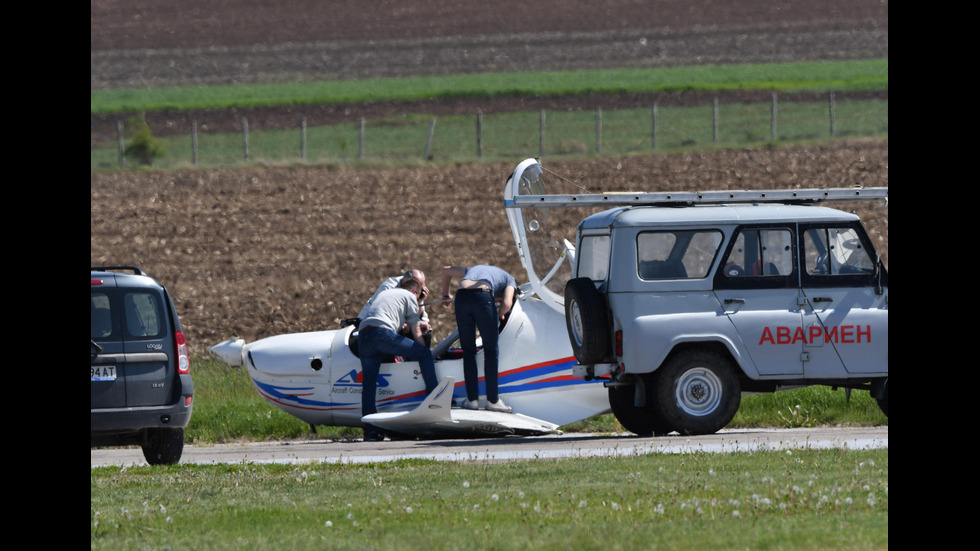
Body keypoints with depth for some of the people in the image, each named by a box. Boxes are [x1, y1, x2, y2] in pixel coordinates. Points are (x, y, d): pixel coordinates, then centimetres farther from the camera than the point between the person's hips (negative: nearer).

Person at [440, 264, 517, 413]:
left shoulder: (473, 269, 40)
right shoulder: (509, 280, 25)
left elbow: (447, 270, 46)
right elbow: (507, 304, 5)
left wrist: (446, 295, 54)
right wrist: (499, 314, 26)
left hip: (461, 296, 4)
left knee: (468, 351, 14)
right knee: (491, 351, 8)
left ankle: (472, 399, 12)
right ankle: (493, 400, 8)